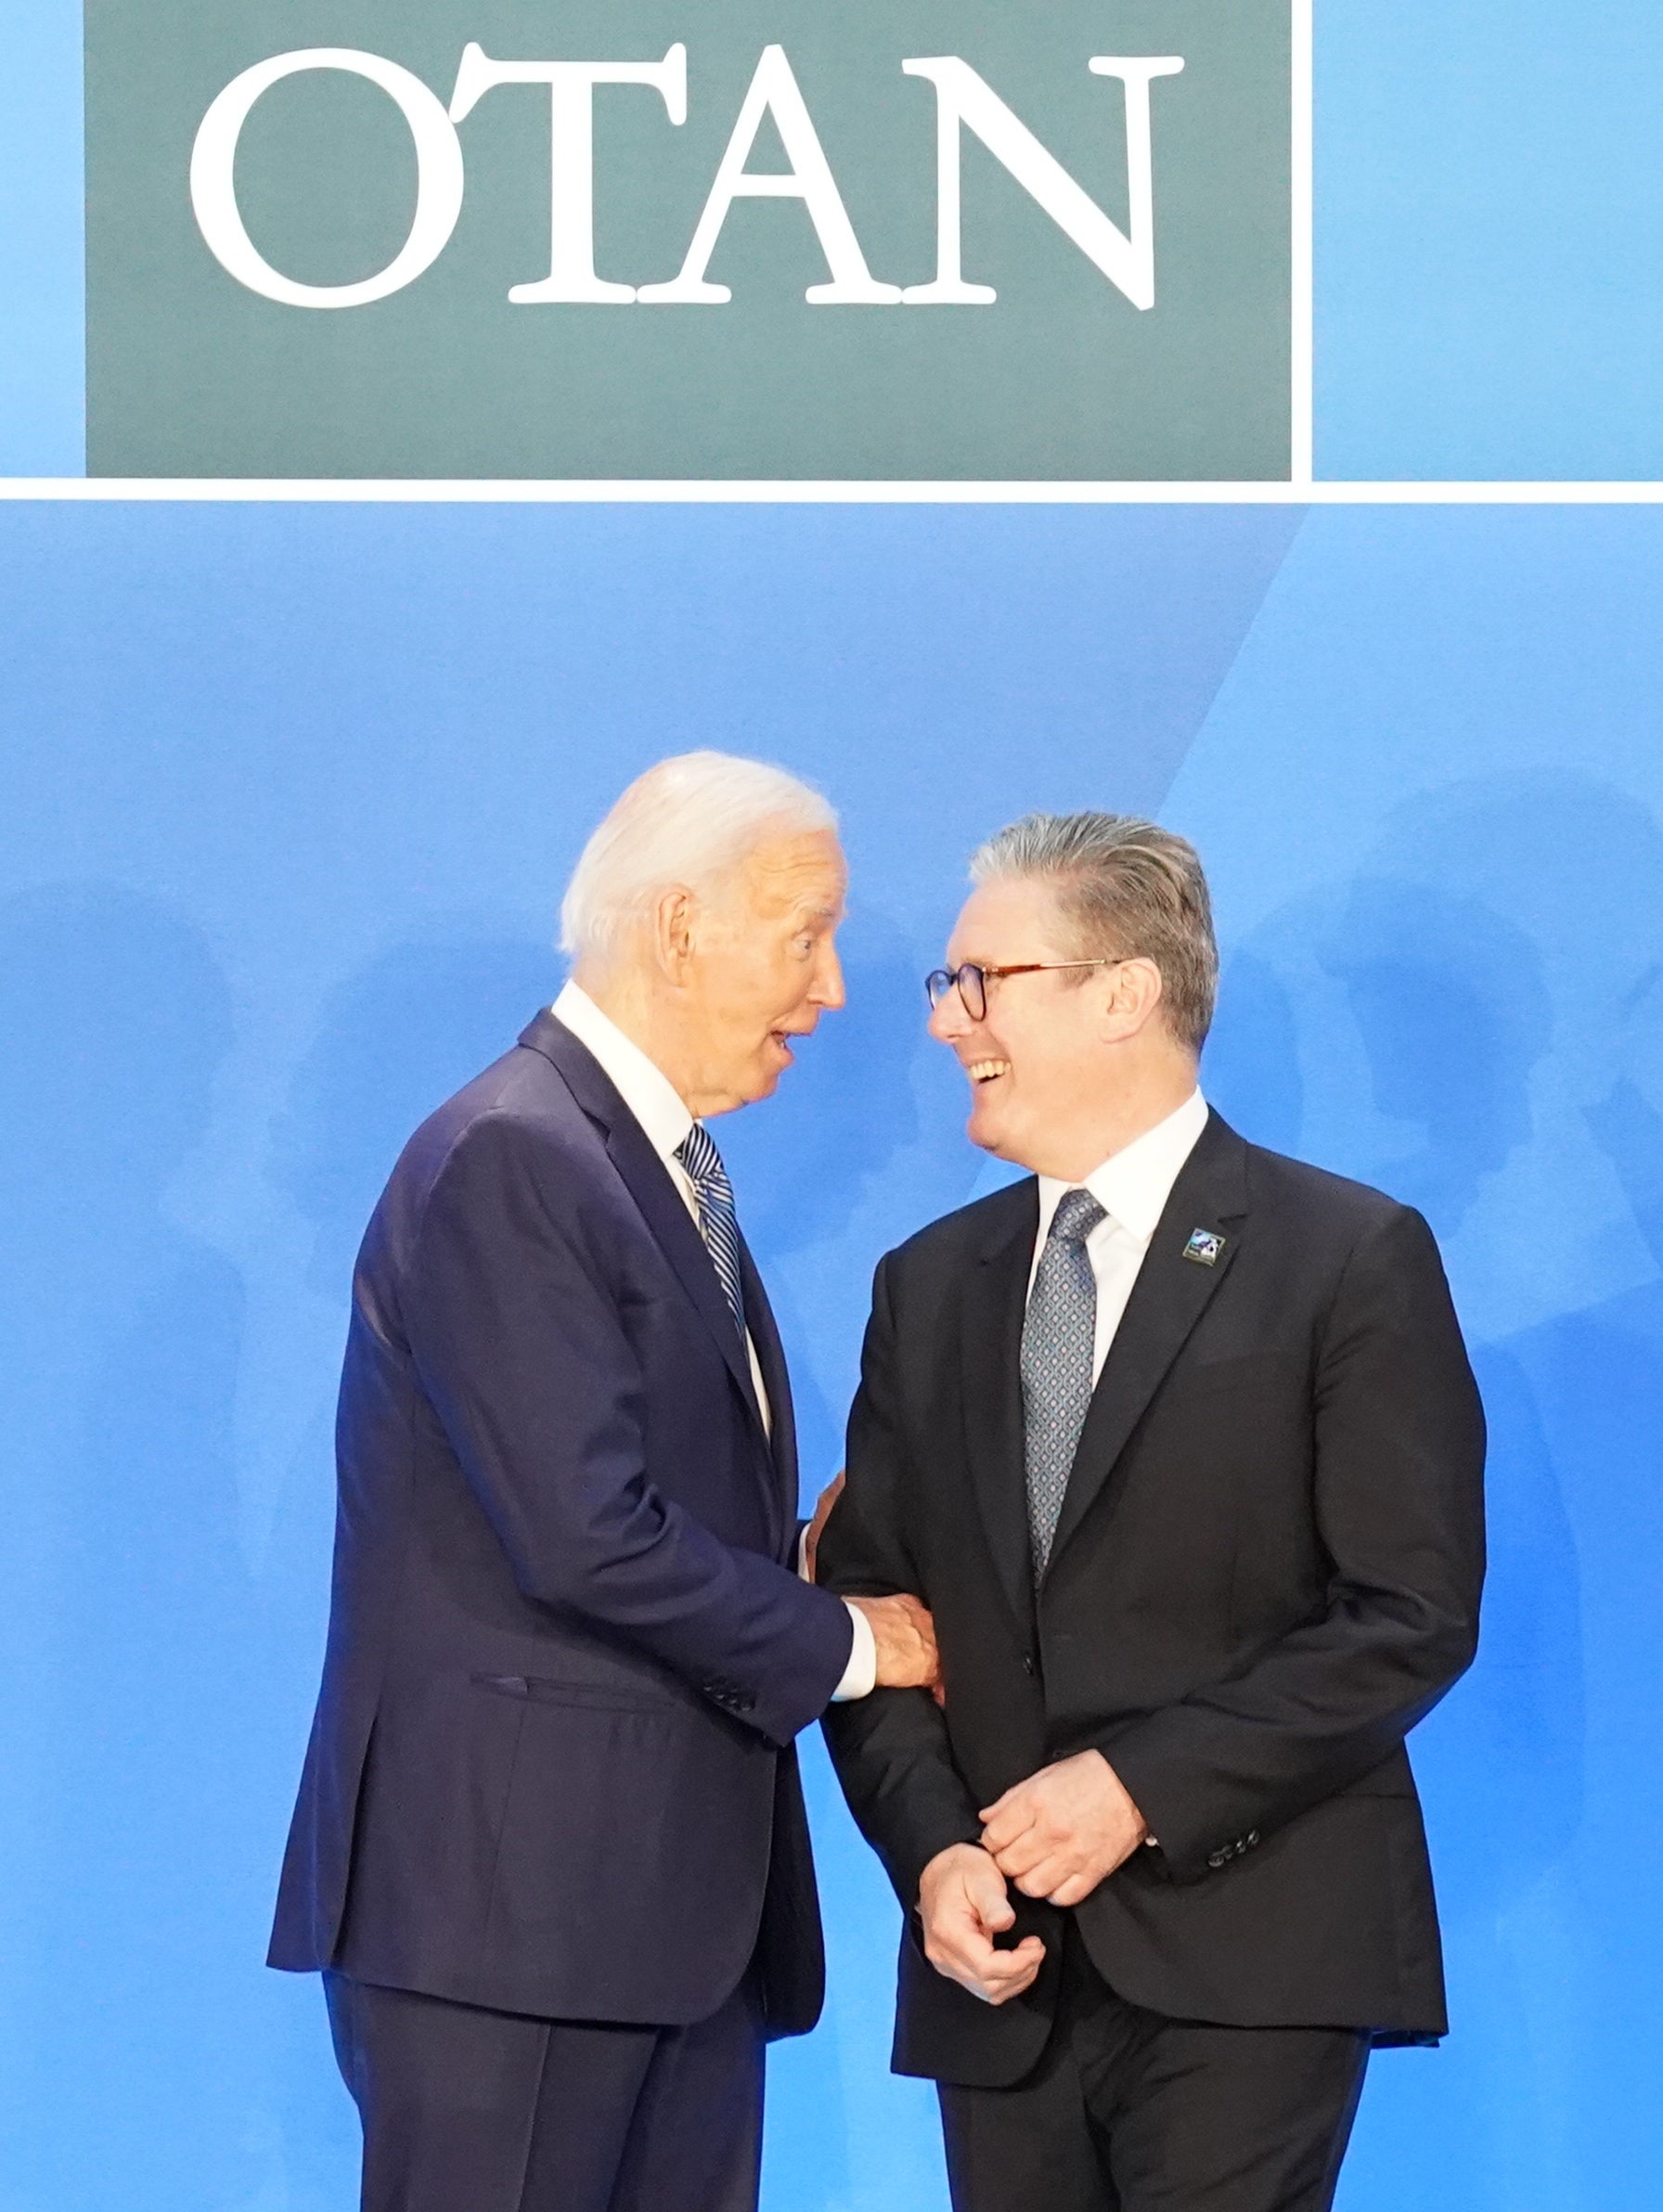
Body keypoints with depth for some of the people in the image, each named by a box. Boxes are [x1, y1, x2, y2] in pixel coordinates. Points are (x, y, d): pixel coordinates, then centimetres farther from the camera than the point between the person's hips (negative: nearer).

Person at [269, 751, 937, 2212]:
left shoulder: (665, 1170, 18)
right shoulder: (506, 1161, -13)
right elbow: (587, 1540, -20)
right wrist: (843, 1643, -8)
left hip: (677, 1906, 9)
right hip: (511, 1895, -9)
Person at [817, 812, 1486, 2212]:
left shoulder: (1350, 1258, -2)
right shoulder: (932, 1284, 14)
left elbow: (1416, 1613, -7)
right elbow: (869, 1604, 12)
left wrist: (1145, 1786, -13)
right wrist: (932, 1850, -5)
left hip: (1244, 1956, -5)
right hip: (1003, 1959, 5)